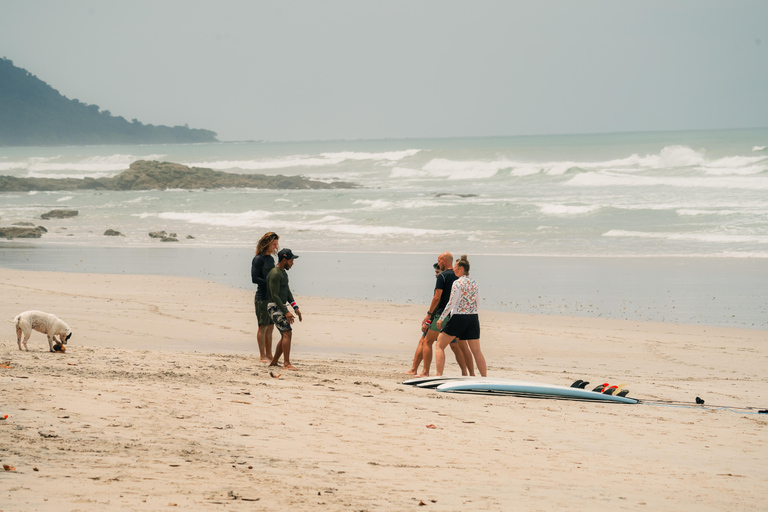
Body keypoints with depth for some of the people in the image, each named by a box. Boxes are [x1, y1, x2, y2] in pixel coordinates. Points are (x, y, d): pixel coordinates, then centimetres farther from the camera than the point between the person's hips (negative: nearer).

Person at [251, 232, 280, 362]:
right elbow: (254, 278, -15)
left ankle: (269, 355, 15)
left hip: (272, 297, 8)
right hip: (262, 297, -8)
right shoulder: (258, 259, -9)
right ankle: (262, 356, 2)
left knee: (270, 327, 9)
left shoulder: (271, 259, 15)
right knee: (263, 326, -3)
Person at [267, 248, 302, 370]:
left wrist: (295, 308, 12)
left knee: (286, 335, 11)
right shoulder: (275, 274, -17)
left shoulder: (283, 272, 15)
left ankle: (274, 362, 17)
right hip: (275, 307, -10)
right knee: (287, 333, -18)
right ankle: (287, 364, -21)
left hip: (282, 306, 10)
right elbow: (274, 296, -21)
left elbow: (287, 292, 20)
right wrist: (286, 312, -24)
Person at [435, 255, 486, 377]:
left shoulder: (458, 283, -11)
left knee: (439, 345, 5)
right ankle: (485, 378, 4)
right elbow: (478, 302, 15)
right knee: (476, 350, 10)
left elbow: (451, 303, -14)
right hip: (473, 317, 6)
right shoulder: (474, 283, 8)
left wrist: (441, 318, -8)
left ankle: (439, 375, -3)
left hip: (458, 317, -6)